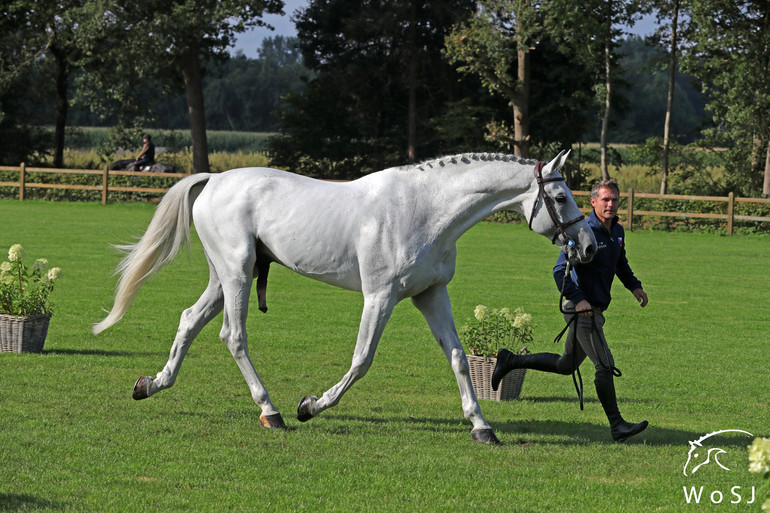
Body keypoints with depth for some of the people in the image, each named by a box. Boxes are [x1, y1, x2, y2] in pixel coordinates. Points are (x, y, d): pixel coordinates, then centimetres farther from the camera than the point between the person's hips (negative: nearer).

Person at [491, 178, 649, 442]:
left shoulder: (617, 232, 11)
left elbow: (621, 264, 29)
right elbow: (560, 271, -19)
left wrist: (634, 286, 13)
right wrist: (577, 299, -29)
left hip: (595, 309, 9)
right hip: (582, 310, -9)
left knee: (566, 365, 20)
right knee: (605, 365, -11)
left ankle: (510, 361, 31)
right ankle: (617, 425, -6)